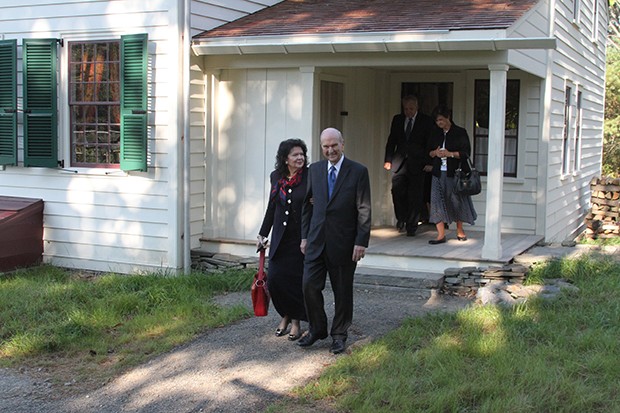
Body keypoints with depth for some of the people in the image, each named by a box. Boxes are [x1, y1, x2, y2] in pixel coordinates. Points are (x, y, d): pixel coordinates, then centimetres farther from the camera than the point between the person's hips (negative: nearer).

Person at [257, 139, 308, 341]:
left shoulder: (310, 177, -8)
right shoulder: (276, 177, 5)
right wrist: (263, 234, 16)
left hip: (302, 238, -4)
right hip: (280, 238, 4)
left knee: (297, 281, 2)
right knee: (274, 279, 2)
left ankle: (296, 321, 21)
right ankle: (286, 316, 25)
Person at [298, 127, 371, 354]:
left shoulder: (358, 171, -4)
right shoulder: (314, 169, 8)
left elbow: (364, 210, -6)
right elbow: (307, 205, 13)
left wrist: (361, 242, -11)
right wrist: (305, 236, 9)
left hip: (343, 241, -3)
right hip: (317, 240, 3)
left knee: (342, 290, 7)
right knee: (309, 285, -1)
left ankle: (339, 335, 22)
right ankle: (317, 328, 19)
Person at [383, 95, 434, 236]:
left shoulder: (426, 121, 1)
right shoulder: (397, 119, 11)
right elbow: (391, 140, 13)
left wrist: (429, 162, -9)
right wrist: (388, 160, 4)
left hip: (417, 163, -3)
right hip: (399, 162, 3)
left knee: (415, 195, 0)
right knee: (397, 190, -8)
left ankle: (411, 226, 9)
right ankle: (401, 218, 14)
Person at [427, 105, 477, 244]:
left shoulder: (460, 132, -2)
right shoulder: (436, 134, 13)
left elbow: (466, 152, -7)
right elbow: (429, 151, 17)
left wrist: (450, 154, -19)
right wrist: (435, 153, -6)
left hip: (455, 173, -4)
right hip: (439, 173, 4)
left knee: (457, 200, 5)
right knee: (437, 201, -5)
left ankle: (460, 231, 24)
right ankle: (441, 234, -3)